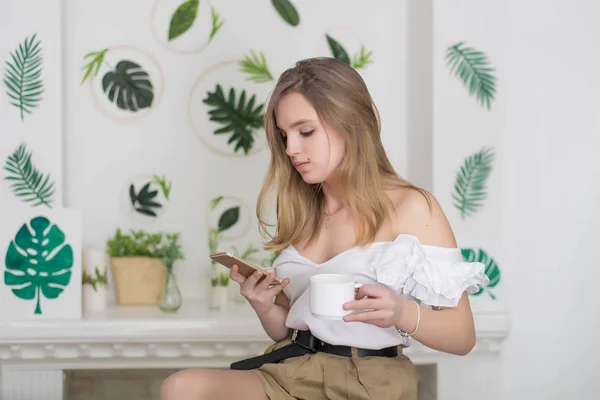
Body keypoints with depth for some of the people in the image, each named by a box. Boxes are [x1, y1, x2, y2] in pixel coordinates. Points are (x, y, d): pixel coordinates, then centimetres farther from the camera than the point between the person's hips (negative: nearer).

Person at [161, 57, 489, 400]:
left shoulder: (411, 207, -3)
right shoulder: (301, 212, 15)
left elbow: (462, 336, -3)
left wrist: (402, 313, -21)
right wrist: (265, 307, 0)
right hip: (291, 372, 6)